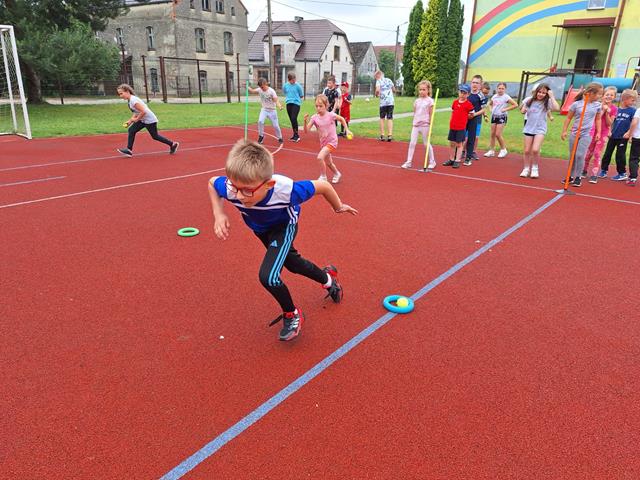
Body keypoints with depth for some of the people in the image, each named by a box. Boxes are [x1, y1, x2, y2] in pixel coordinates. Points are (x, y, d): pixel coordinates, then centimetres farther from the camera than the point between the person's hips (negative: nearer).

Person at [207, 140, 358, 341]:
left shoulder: (285, 189, -46)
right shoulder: (230, 187, -38)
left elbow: (322, 186, -26)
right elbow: (212, 182, -11)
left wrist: (338, 207, -8)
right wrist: (218, 214, -26)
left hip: (284, 226, -4)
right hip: (260, 228, 5)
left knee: (268, 276, -23)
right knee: (293, 264, 24)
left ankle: (293, 315, 8)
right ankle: (328, 277, 55)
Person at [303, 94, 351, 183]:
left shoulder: (331, 115, -15)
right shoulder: (314, 118, -8)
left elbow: (342, 119, 4)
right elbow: (306, 131, -16)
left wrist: (347, 130, -1)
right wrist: (305, 121, -32)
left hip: (332, 141, -5)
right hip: (323, 143, 5)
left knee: (320, 157, -25)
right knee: (328, 163, 21)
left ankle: (323, 177, -6)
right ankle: (337, 174, 49)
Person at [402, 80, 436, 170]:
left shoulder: (430, 101, -6)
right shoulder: (417, 101, 8)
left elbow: (431, 115, -7)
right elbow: (415, 113, 13)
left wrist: (430, 127, -10)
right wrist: (414, 123, 8)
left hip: (425, 125, -4)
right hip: (416, 125, 4)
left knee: (426, 144, 4)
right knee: (412, 143, 0)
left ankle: (432, 162, 18)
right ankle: (409, 162, 4)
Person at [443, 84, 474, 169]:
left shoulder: (468, 104, -7)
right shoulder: (455, 102, 7)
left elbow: (471, 115, 0)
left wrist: (463, 118, 5)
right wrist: (456, 118, 8)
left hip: (461, 127, -5)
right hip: (452, 126, 5)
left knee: (459, 144, 0)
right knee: (452, 143, 11)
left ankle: (457, 161, 4)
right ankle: (451, 160, 22)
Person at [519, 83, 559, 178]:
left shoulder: (547, 102, -6)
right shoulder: (529, 100, 1)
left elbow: (557, 108, -23)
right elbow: (522, 111, 15)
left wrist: (551, 96, -18)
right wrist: (523, 110, -7)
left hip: (540, 129, -3)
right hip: (529, 128, 3)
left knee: (535, 150, -17)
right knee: (527, 151, 5)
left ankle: (535, 168, 4)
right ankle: (526, 169, 23)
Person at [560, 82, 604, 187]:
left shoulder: (597, 105, 2)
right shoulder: (576, 104, -5)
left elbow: (598, 119, 13)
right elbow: (568, 118, 4)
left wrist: (598, 132, 9)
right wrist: (564, 131, 1)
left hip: (586, 135, 0)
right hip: (574, 133, 1)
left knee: (580, 155, -10)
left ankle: (578, 177, 0)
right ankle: (571, 176, 20)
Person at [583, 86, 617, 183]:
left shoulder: (614, 109, -4)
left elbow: (609, 123, -8)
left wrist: (607, 112, -18)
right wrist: (603, 109, -17)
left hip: (603, 133, -1)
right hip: (593, 131, 1)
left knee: (597, 154, -3)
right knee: (588, 153, 7)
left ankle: (594, 175, 0)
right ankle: (584, 171, 23)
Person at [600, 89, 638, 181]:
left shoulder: (632, 110, -4)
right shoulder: (617, 110, 1)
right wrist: (610, 131, 0)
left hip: (623, 137, -3)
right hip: (613, 135, 3)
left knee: (620, 155, 2)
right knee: (607, 153, 8)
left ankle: (622, 173, 14)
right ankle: (604, 170, 21)